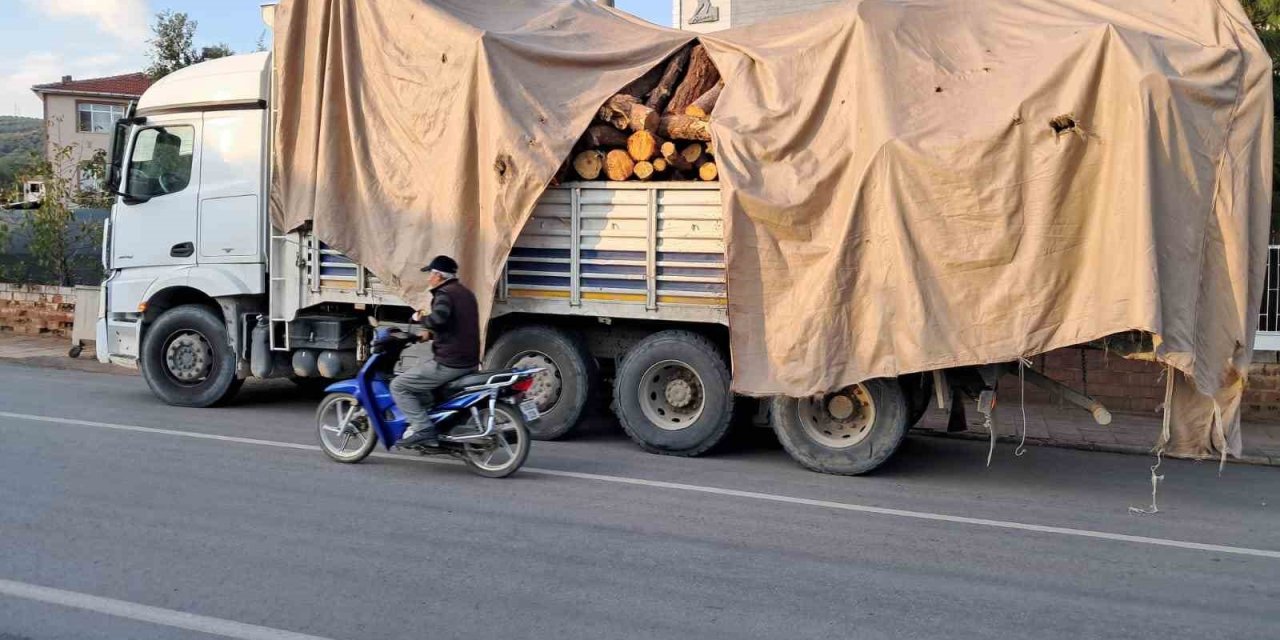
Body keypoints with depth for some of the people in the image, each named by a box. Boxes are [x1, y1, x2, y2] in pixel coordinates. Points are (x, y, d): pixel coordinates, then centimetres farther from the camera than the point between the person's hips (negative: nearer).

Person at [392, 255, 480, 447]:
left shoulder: (444, 294, -12)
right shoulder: (465, 293, 17)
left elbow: (438, 318, -32)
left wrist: (421, 319, -13)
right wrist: (431, 333, 26)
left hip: (449, 364, -10)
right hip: (470, 362, 10)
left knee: (399, 385, -4)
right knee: (421, 378, 32)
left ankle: (422, 429, -12)